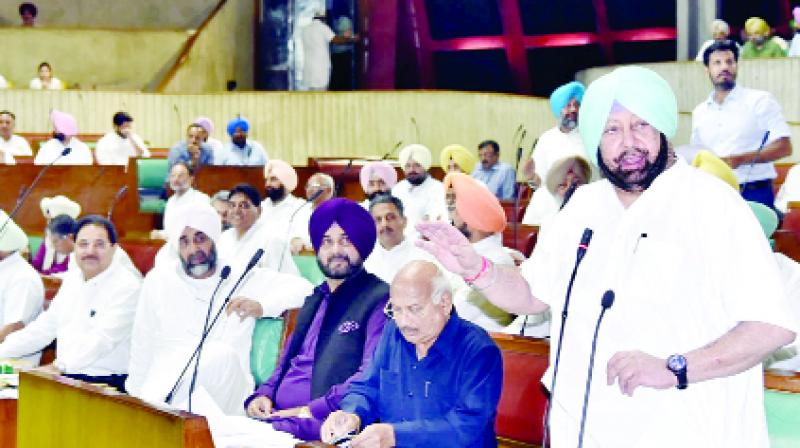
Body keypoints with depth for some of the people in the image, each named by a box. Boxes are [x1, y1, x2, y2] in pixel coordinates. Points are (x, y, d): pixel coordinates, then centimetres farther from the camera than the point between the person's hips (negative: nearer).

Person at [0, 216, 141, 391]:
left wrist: (59, 366, -30)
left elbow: (103, 339, -20)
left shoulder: (127, 286, -8)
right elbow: (43, 329, 24)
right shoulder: (71, 283, 19)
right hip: (67, 379, 7)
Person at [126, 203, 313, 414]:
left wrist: (261, 306, -11)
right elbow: (142, 348, 18)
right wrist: (135, 398, 12)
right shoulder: (158, 280, 15)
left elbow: (303, 288, 5)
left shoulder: (242, 278, 12)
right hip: (162, 387, -2)